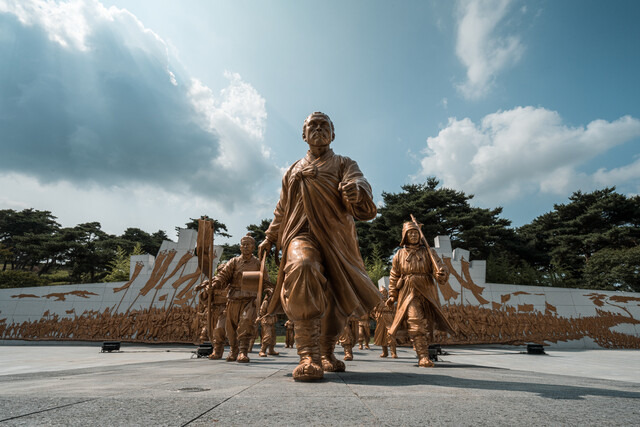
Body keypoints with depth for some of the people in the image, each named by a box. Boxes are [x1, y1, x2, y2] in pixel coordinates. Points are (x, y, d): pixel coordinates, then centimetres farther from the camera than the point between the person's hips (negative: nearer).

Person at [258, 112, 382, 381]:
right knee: (301, 267, -35)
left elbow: (359, 182, -11)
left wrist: (356, 190, -36)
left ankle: (327, 353, 34)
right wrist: (270, 238, 20)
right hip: (301, 235, -1)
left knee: (339, 302, 6)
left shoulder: (343, 164, 12)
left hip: (337, 240, 1)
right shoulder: (294, 171, 20)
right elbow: (282, 209, 28)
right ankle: (308, 356, -35)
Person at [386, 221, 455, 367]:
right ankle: (423, 357, -11)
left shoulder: (428, 252, 8)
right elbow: (394, 277, 12)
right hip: (409, 294, -1)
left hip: (427, 293, 1)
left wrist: (441, 274, -26)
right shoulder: (399, 255, 9)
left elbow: (439, 267, -2)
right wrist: (392, 295, 7)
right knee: (416, 324, -15)